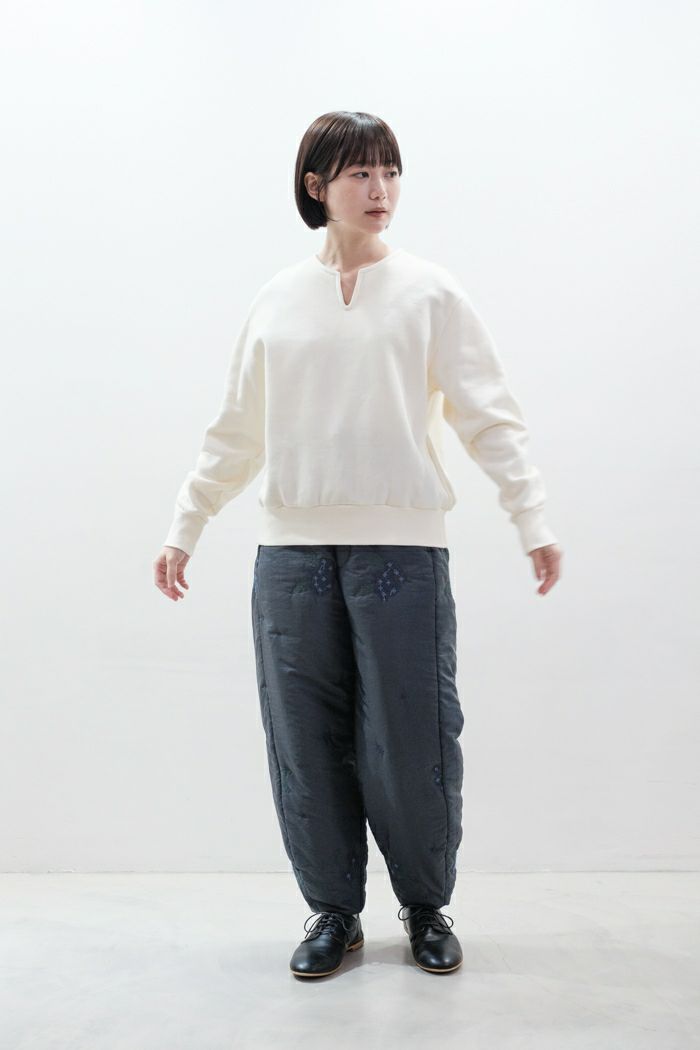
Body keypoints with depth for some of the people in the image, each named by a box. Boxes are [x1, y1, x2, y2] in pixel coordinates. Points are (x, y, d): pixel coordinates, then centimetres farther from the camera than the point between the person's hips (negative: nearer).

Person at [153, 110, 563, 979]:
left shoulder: (430, 292, 5)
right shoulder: (276, 302, 11)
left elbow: (489, 417, 1)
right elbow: (235, 435, 14)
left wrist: (533, 520, -8)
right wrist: (185, 527, 12)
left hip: (402, 547, -2)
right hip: (292, 551, 2)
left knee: (410, 744, 1)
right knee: (306, 744, 6)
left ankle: (427, 906, 24)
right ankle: (334, 911, 24)